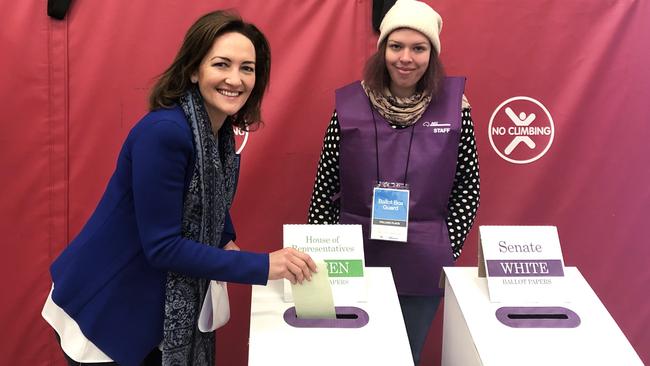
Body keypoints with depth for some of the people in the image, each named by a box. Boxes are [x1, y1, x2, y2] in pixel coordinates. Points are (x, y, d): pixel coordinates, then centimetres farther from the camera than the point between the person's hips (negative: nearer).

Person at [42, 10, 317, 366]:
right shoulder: (163, 131, -26)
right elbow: (162, 246, -26)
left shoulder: (222, 133, -1)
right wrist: (262, 266, -27)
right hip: (102, 313, -7)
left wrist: (226, 243, -6)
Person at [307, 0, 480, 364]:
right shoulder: (350, 105, -5)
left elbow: (468, 187, 3)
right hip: (356, 259, 0)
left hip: (423, 265, 1)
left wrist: (447, 249, -2)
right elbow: (325, 188, 1)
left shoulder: (453, 106, -4)